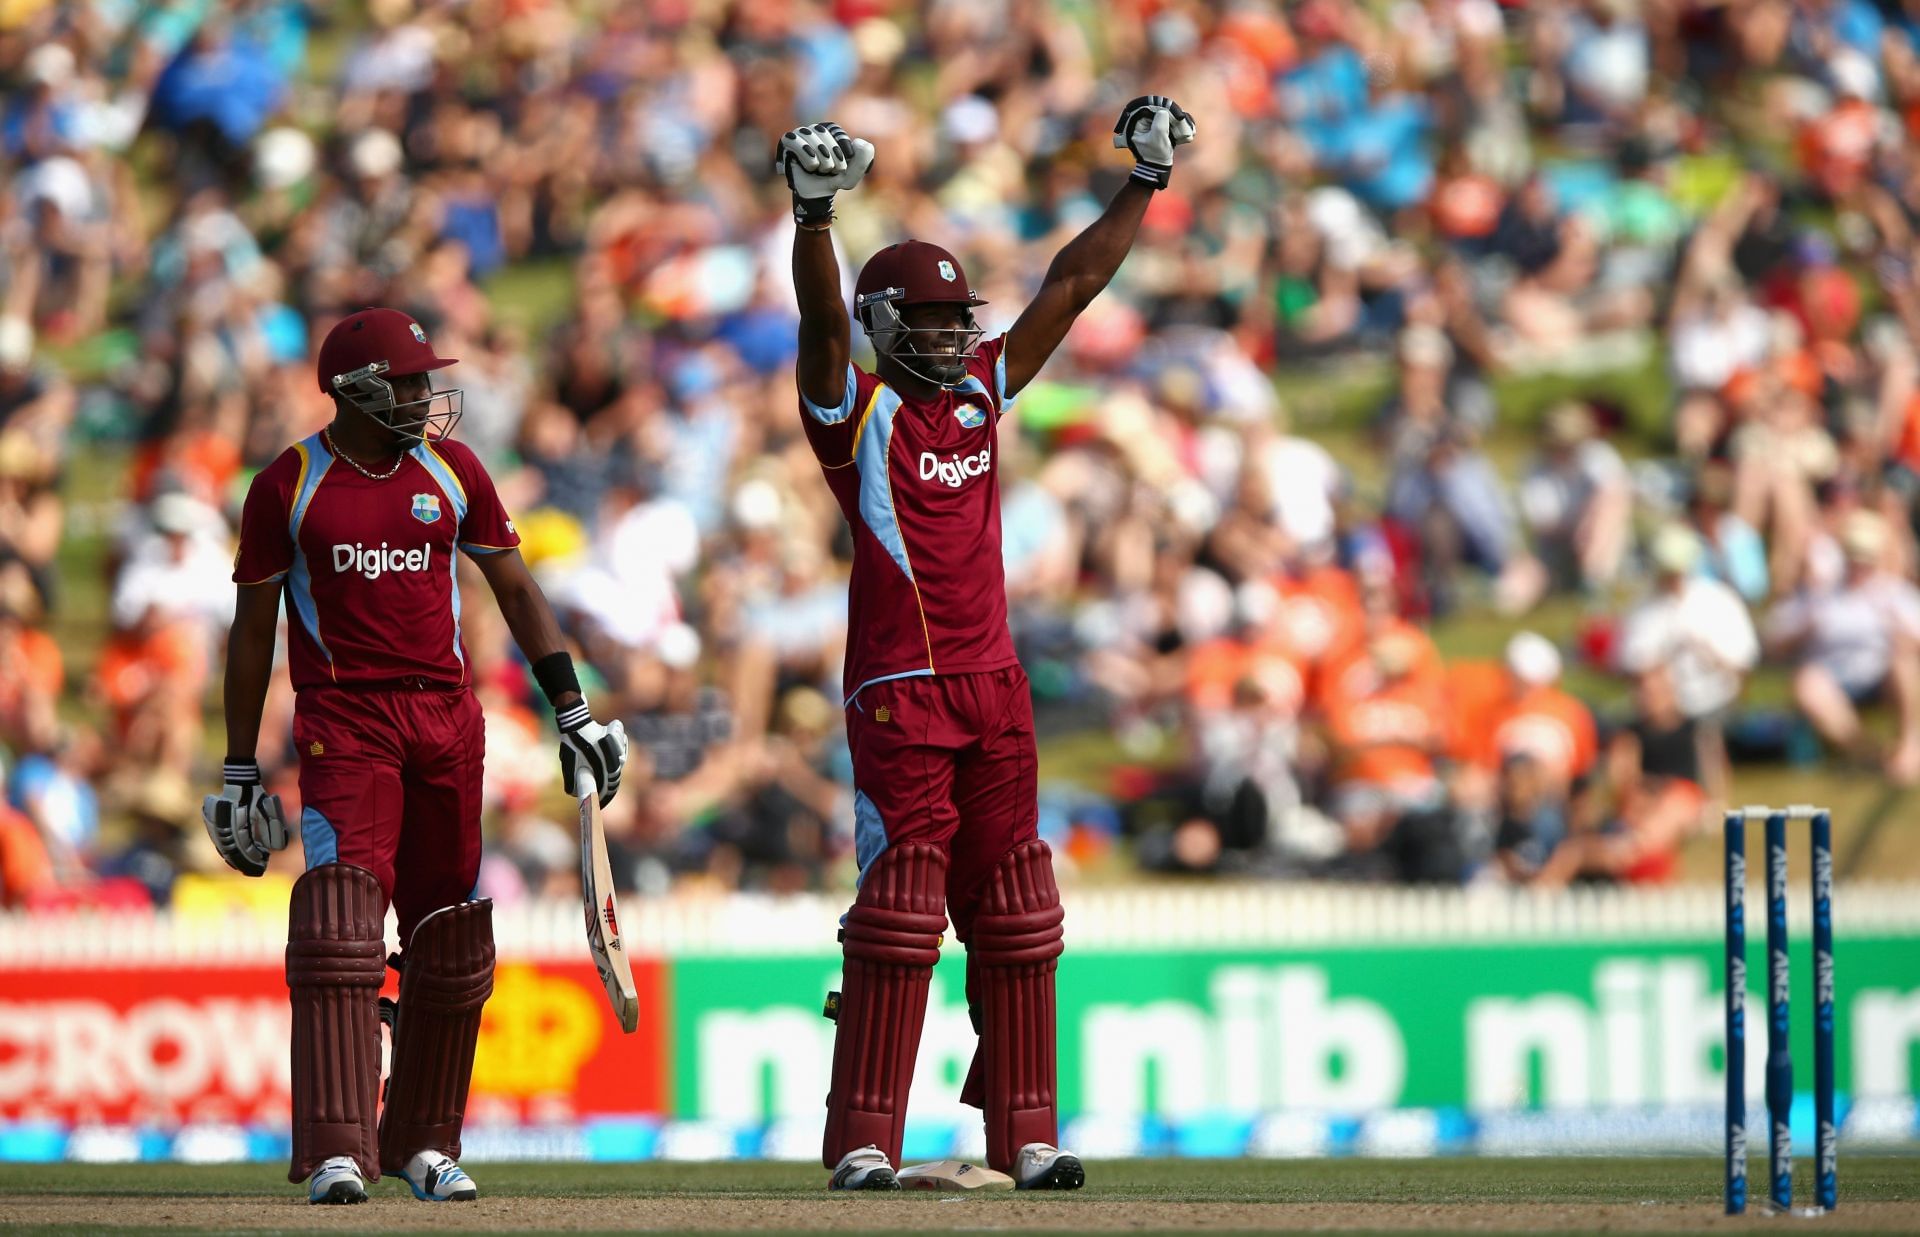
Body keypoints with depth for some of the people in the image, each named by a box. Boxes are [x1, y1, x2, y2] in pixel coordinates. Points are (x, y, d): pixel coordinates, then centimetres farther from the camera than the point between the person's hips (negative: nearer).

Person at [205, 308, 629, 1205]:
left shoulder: (452, 472, 8)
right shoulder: (288, 486, 0)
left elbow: (516, 591, 15)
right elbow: (252, 630, 6)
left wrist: (573, 713, 9)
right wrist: (238, 773, 5)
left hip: (447, 719, 4)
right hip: (341, 722, -4)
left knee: (450, 941, 6)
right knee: (340, 928, -17)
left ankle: (424, 1144, 20)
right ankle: (337, 1154, -21)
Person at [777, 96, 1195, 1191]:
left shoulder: (983, 394, 14)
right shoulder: (858, 408, -2)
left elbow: (1073, 287, 17)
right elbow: (824, 315, -20)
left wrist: (1147, 182, 16)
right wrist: (816, 212, -36)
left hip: (996, 686, 6)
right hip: (900, 689, -6)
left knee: (1014, 916, 7)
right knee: (898, 910, -8)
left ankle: (1025, 1136, 11)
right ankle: (864, 1142, -7)